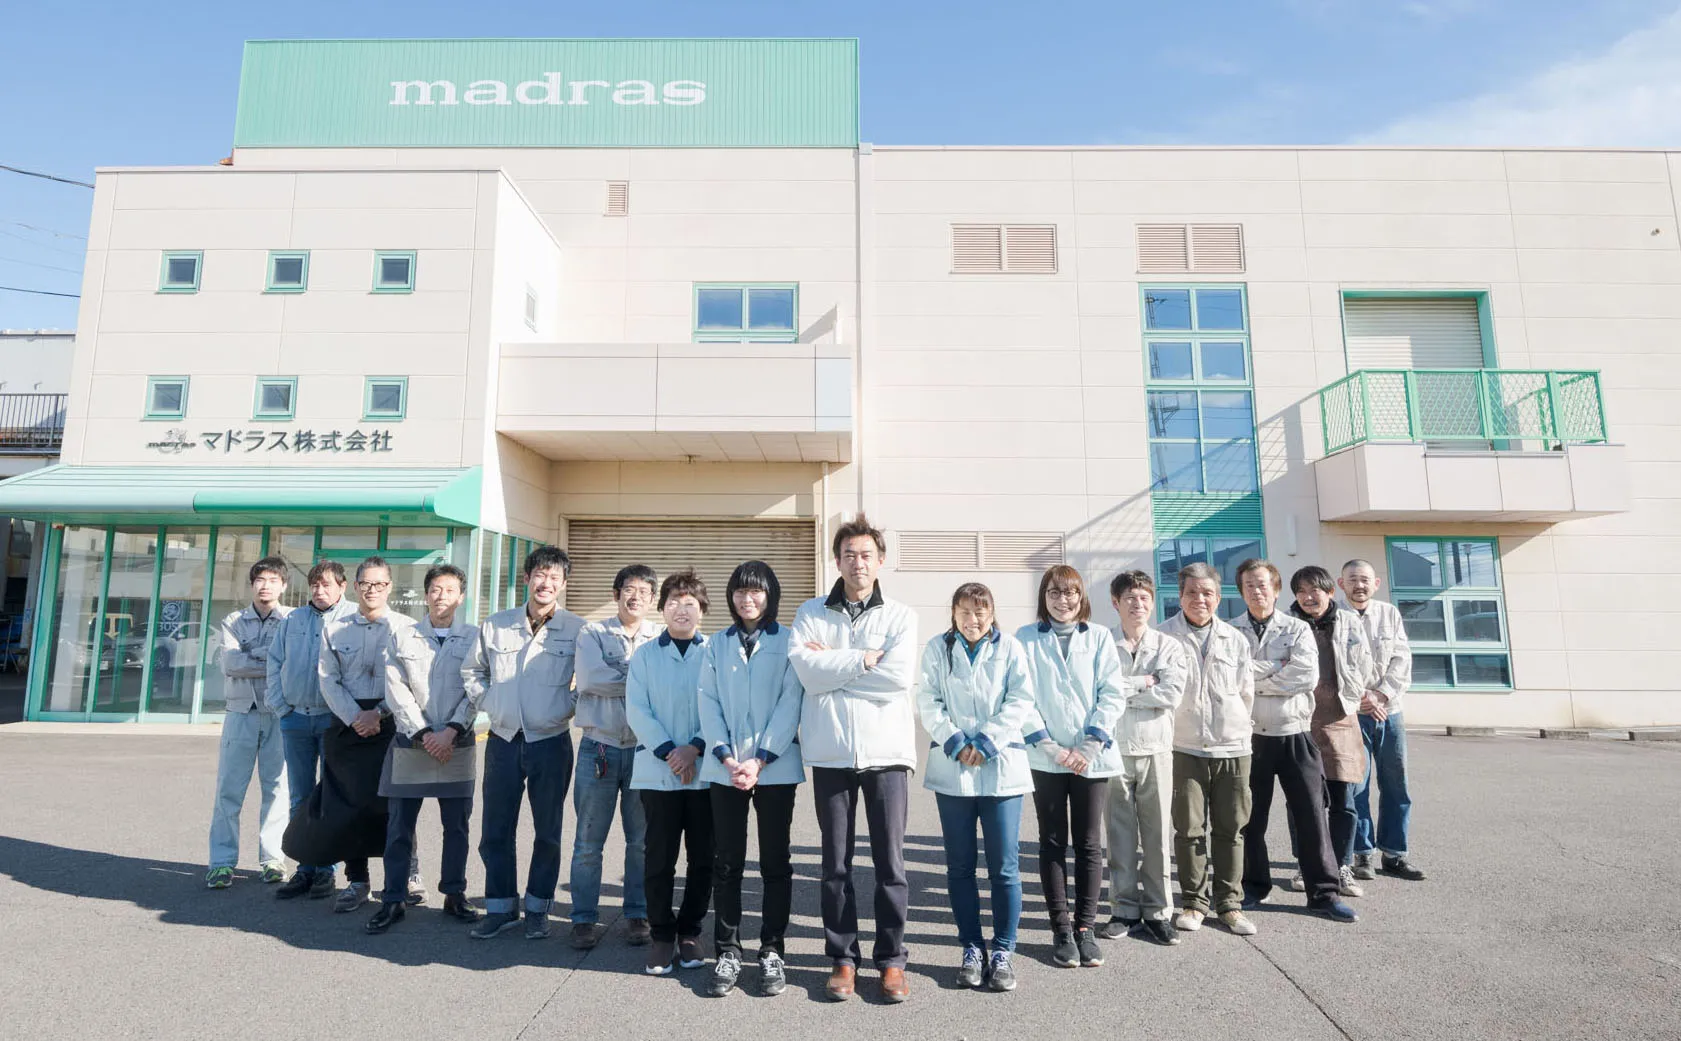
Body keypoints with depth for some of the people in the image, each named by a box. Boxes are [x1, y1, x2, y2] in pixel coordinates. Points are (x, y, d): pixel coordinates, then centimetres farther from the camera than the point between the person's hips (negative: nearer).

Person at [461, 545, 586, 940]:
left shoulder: (577, 630, -7)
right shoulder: (495, 625, 2)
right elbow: (471, 670, 17)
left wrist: (569, 707, -5)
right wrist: (489, 703, 6)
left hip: (551, 742, -2)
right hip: (503, 740, 2)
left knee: (547, 832, 9)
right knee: (496, 831, 9)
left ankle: (537, 909, 25)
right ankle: (501, 908, 25)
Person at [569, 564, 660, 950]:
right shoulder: (592, 633, 6)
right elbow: (590, 680, -11)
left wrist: (617, 678, -16)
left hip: (645, 750, 1)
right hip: (599, 748, -1)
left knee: (642, 841, 7)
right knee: (588, 841, 5)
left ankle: (638, 915, 20)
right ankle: (585, 918, 18)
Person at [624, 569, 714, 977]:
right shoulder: (644, 655, 7)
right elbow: (636, 710, 0)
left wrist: (695, 748, -14)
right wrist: (668, 752, -11)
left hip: (705, 771, 0)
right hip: (657, 772, 1)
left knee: (703, 858, 7)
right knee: (660, 857, 5)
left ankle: (690, 932, 24)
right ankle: (662, 935, 20)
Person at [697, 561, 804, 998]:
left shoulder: (788, 642, 1)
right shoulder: (717, 644, 9)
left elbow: (790, 702, -6)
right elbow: (708, 702, 3)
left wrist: (760, 761, -13)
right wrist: (727, 757, -9)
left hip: (775, 767, -2)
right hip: (725, 769, 2)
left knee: (775, 862, 6)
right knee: (726, 863, 7)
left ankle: (772, 951, 19)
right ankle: (727, 952, 19)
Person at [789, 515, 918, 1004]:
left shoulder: (900, 615, 4)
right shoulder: (811, 613, 6)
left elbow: (899, 676, -12)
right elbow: (808, 672, -10)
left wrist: (833, 666, -8)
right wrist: (865, 658, -10)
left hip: (886, 750, -1)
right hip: (831, 752, 1)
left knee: (890, 861, 6)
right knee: (836, 863, 11)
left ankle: (892, 959, 21)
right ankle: (842, 958, 24)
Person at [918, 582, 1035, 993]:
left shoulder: (1009, 647, 4)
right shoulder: (937, 648, 6)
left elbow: (1021, 700, -3)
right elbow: (928, 701, 0)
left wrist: (986, 742, -11)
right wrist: (954, 741, -13)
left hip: (1001, 769, -1)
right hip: (952, 770, 1)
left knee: (1004, 866, 1)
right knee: (960, 866, 9)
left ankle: (1002, 950, 16)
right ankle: (971, 947, 22)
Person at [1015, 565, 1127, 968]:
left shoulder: (1099, 637, 4)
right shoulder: (1025, 639, 0)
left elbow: (1112, 694, 0)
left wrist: (1090, 745, -9)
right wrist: (1049, 746, -11)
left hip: (1092, 757, 1)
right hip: (1045, 758, -1)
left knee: (1089, 843, 7)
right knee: (1053, 843, 6)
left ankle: (1085, 926, 19)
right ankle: (1061, 929, 16)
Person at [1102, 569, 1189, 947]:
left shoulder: (1170, 647, 3)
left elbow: (1172, 694, -11)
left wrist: (1121, 691, -10)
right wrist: (1143, 682, -10)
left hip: (1156, 749, 1)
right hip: (1115, 749, -1)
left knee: (1158, 833, 6)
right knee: (1121, 834, 7)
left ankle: (1156, 911, 17)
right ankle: (1124, 908, 20)